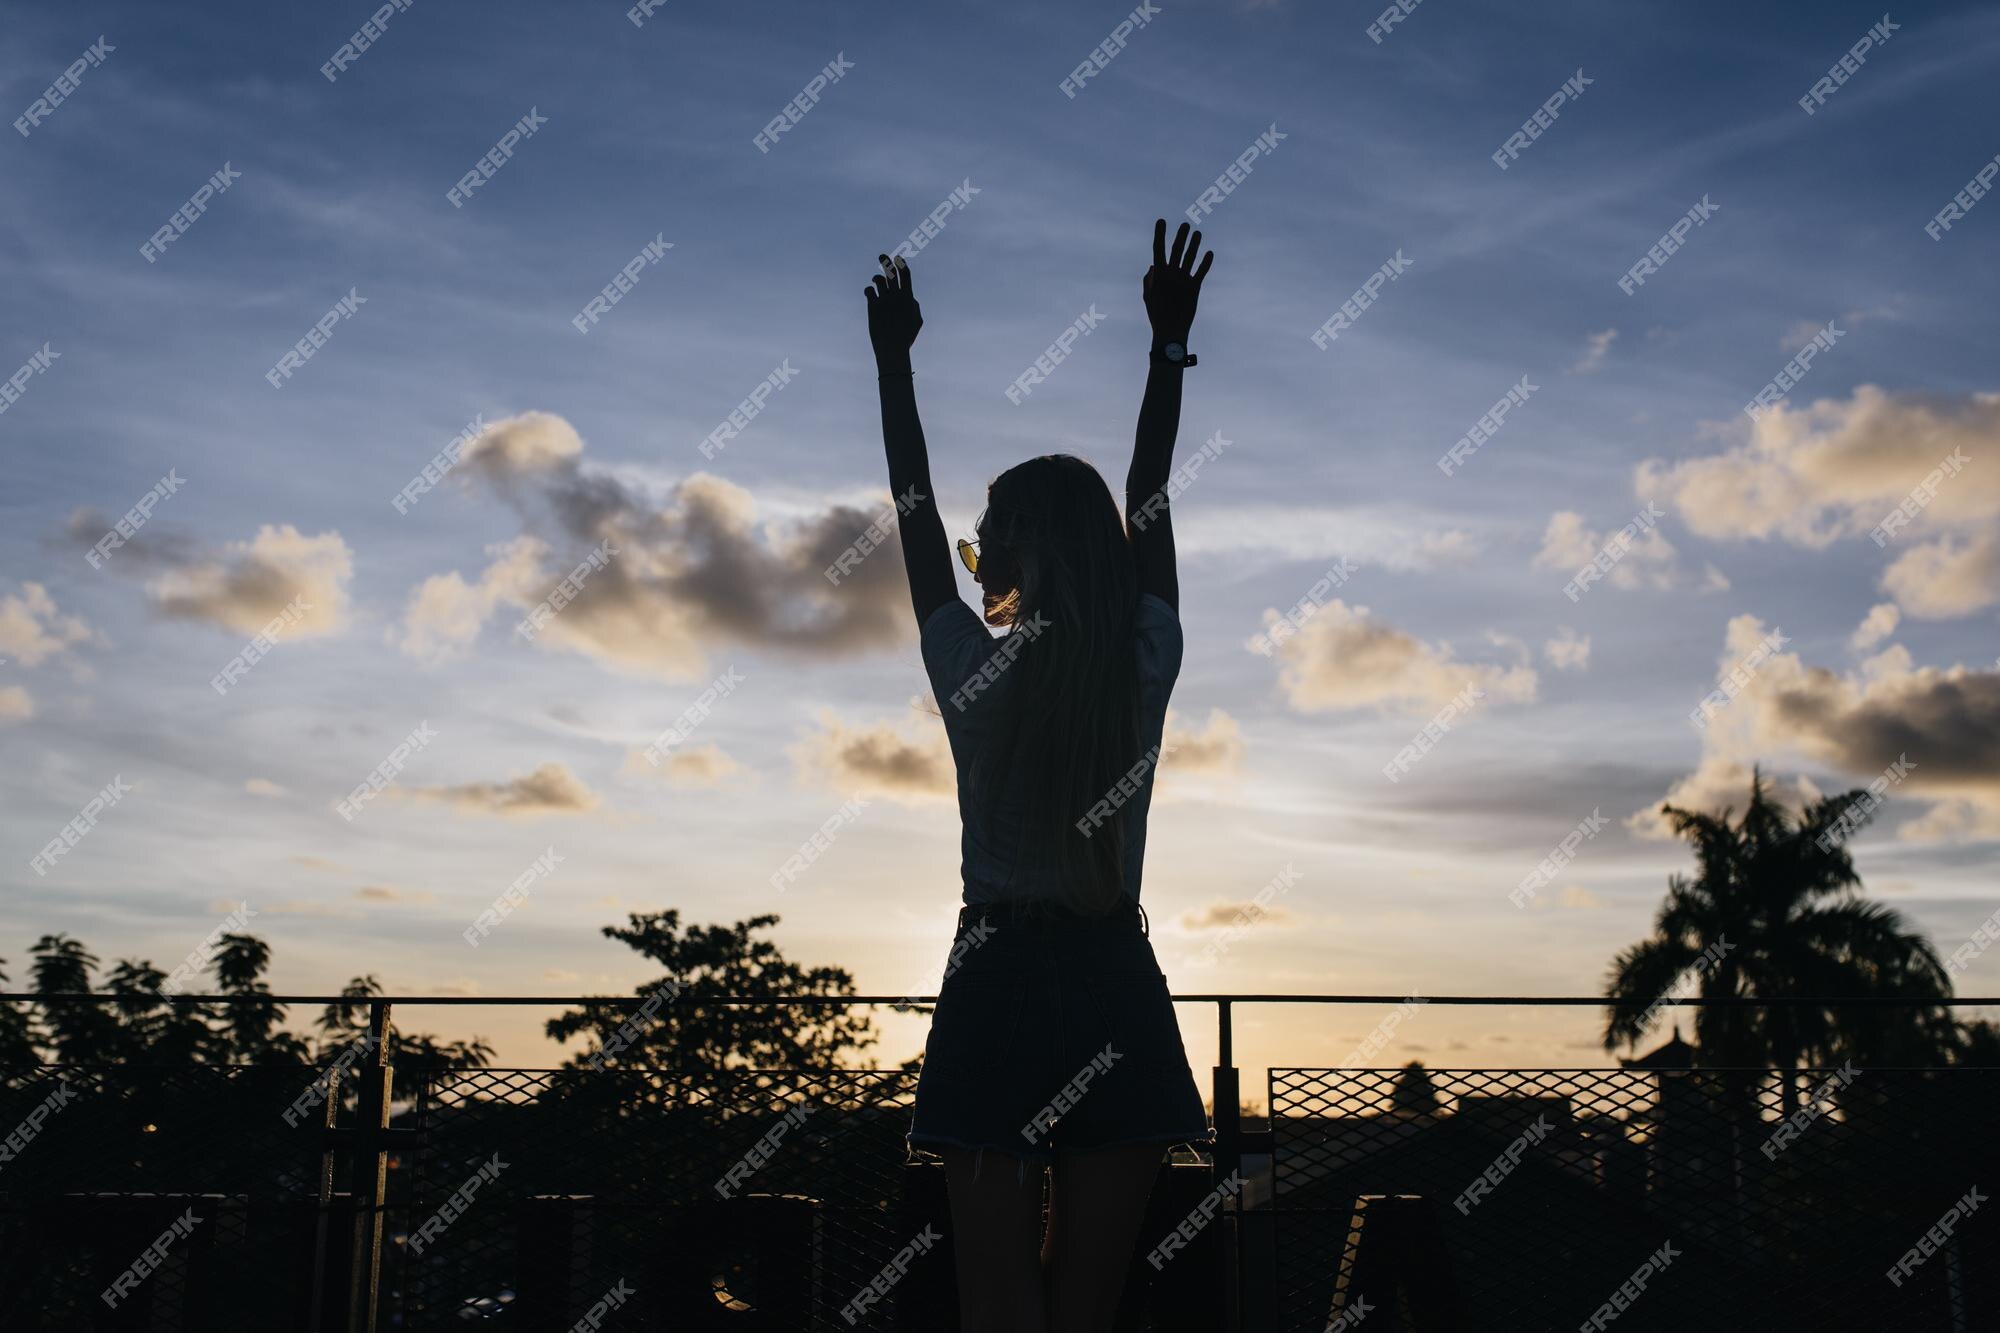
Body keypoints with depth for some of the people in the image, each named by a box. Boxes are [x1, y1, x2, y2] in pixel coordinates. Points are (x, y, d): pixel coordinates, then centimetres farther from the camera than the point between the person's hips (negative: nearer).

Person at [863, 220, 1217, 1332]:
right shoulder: (1147, 666, -1)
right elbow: (1148, 500, 11)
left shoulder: (973, 673, -4)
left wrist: (896, 360, 20)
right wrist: (1171, 339, 21)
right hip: (1119, 999, 2)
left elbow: (916, 513, 8)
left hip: (1000, 994, -1)